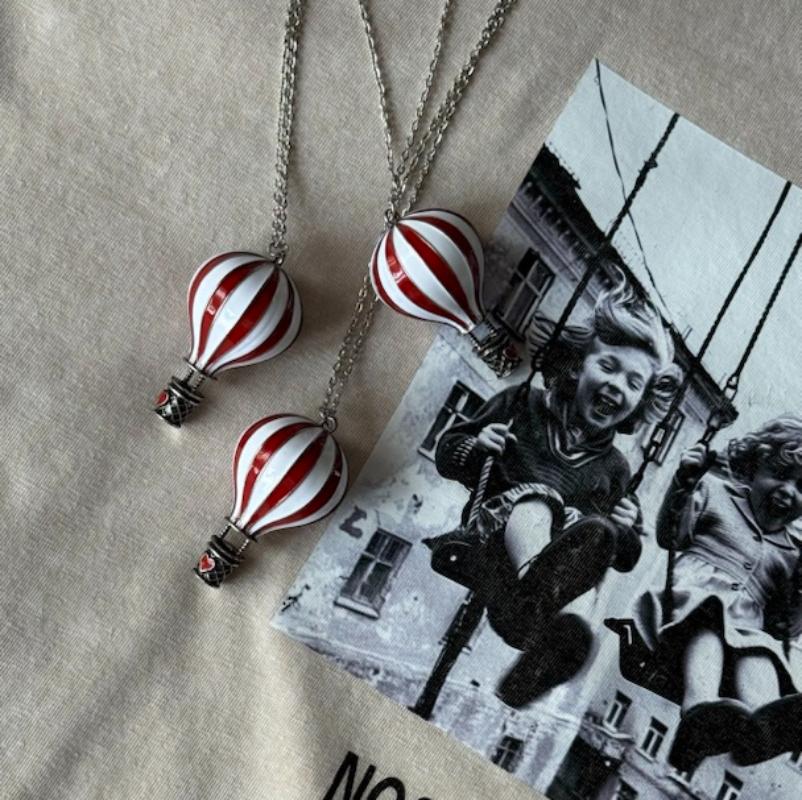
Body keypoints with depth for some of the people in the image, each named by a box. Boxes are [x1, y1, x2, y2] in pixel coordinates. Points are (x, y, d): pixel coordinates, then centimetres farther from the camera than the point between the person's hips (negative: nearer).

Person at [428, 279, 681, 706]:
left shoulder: (613, 467, 19)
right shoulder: (523, 404, 14)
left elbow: (626, 558, 19)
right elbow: (445, 454, 15)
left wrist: (624, 531, -5)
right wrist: (475, 445, -8)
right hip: (492, 538, -2)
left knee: (598, 531, -30)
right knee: (536, 495, -33)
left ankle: (527, 615, -57)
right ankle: (541, 620, -61)